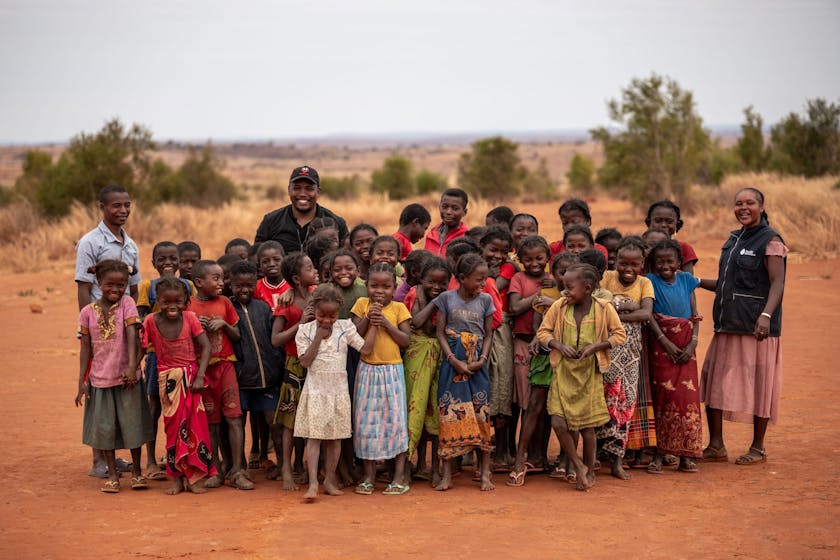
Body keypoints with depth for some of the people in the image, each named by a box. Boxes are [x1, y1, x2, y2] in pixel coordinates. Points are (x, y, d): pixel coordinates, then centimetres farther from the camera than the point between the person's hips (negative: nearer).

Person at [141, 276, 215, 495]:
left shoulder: (190, 318, -7)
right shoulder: (151, 321, -5)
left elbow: (206, 347, -9)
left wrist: (199, 377, -15)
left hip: (190, 377, 0)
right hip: (168, 380, 0)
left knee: (195, 425, -1)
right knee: (173, 426, 5)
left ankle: (192, 477, 8)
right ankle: (177, 478, 12)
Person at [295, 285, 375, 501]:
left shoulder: (345, 327, 1)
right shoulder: (305, 330, -3)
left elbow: (366, 348, -4)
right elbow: (305, 361, -10)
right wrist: (318, 337, -13)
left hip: (338, 389, 2)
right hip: (315, 390, -2)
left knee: (335, 437, 7)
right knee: (313, 436, -7)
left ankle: (330, 479, 18)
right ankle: (313, 483, -8)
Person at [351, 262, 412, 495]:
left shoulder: (398, 308, 1)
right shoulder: (362, 304, 4)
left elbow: (406, 341, -4)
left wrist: (386, 323, -13)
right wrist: (368, 318, -13)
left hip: (392, 371, -1)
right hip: (367, 371, 1)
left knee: (395, 419, 0)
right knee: (366, 421, 4)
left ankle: (399, 476, 7)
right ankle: (369, 475, 15)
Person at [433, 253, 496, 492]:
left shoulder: (485, 300, 6)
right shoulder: (446, 298, 1)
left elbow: (488, 335, 8)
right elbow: (440, 333, 0)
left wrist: (482, 360, -8)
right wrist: (454, 360, -12)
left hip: (477, 364, 1)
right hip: (453, 362, -1)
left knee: (481, 413, -2)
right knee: (450, 413, -3)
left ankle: (485, 472, 3)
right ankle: (446, 474, 1)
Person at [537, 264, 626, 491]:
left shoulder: (604, 308, -9)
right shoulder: (559, 306, -4)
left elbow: (619, 335, -2)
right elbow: (543, 331, 4)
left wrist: (595, 346, -16)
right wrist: (559, 345, -14)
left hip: (589, 373, -2)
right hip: (563, 372, 2)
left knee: (587, 426, 5)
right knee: (558, 423, -8)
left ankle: (589, 471, 26)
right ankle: (578, 466, 13)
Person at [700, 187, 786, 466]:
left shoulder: (770, 240, -6)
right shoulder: (734, 239, 17)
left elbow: (777, 283, -15)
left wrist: (766, 315, -28)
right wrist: (697, 282, 16)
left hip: (756, 326, -8)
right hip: (728, 325, 8)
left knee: (758, 385, 0)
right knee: (714, 381, 5)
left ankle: (758, 448, 12)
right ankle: (716, 446, 13)